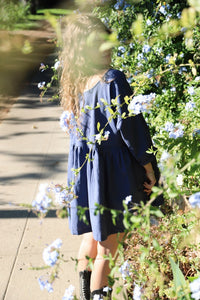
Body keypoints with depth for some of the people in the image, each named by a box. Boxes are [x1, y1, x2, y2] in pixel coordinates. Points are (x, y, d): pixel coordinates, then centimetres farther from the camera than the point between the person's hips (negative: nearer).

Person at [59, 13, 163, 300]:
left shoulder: (74, 83, 2)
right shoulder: (112, 80, -20)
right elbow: (130, 127, -18)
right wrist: (148, 167, -9)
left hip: (82, 168, 7)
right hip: (112, 172, -7)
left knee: (92, 236, 23)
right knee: (108, 245, 7)